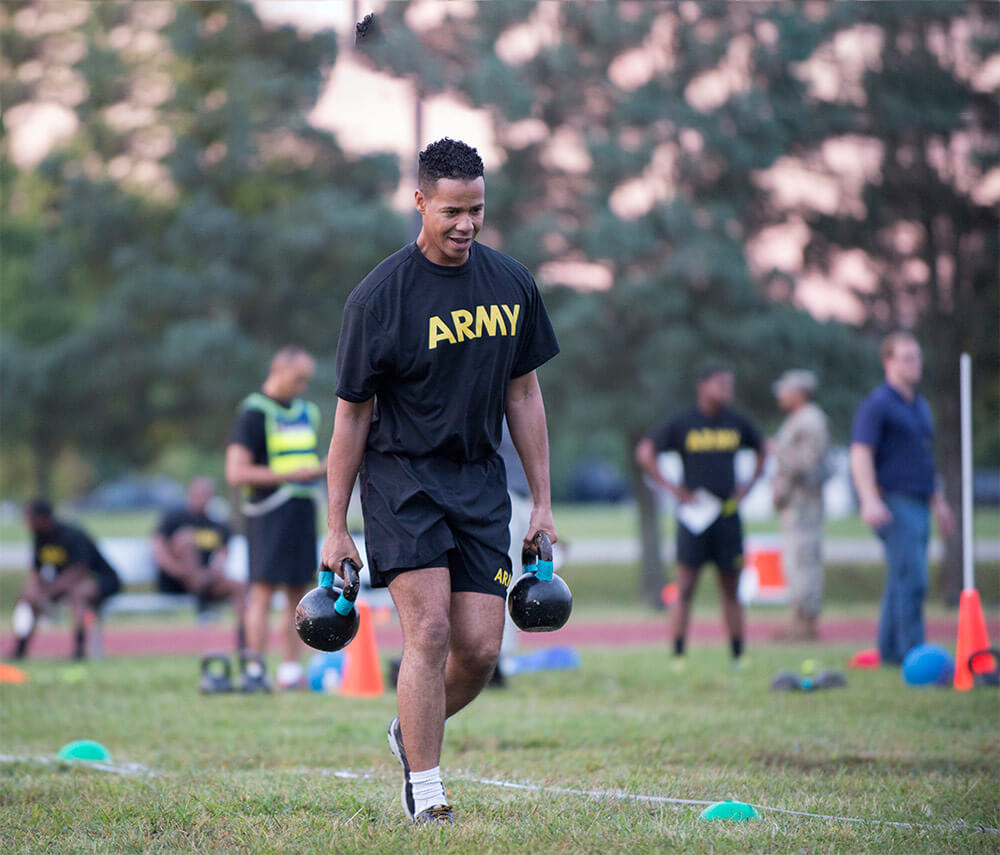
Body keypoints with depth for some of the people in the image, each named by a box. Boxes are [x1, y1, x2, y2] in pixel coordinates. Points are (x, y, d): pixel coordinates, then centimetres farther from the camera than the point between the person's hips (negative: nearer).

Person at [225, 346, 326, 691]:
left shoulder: (308, 411, 17)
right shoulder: (254, 413, -8)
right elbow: (236, 472, -15)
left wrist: (320, 470, 7)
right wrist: (290, 475, -17)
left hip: (303, 507, 7)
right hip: (268, 510, -7)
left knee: (297, 592, 7)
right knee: (263, 589, -10)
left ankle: (290, 671, 10)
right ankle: (255, 672, -11)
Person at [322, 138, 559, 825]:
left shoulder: (512, 285, 5)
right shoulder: (378, 297, -9)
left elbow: (523, 394, 13)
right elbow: (352, 413, -4)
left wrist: (542, 504, 12)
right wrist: (337, 528, -3)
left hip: (480, 480, 4)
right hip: (401, 477, -4)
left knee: (480, 649, -2)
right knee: (428, 630, -15)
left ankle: (412, 731, 27)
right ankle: (424, 792, -6)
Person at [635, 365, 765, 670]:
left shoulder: (738, 423, 8)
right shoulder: (682, 424, -3)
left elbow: (761, 450, 25)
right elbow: (644, 452, -1)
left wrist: (748, 484, 12)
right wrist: (671, 487, -6)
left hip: (728, 514, 4)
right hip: (694, 513, -4)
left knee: (730, 588, 6)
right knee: (685, 587, -5)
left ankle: (738, 656, 11)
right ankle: (678, 656, -4)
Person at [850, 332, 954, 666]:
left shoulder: (920, 406, 19)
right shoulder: (876, 405, -8)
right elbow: (860, 454, -17)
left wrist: (938, 502, 28)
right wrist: (870, 500, -28)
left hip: (918, 504, 9)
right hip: (894, 504, -9)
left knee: (901, 582, 10)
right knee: (912, 580, -15)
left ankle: (890, 652, 15)